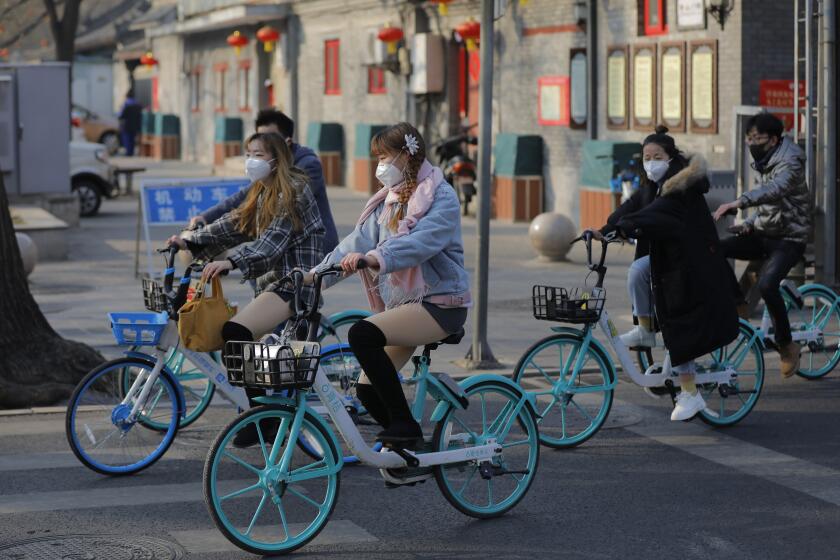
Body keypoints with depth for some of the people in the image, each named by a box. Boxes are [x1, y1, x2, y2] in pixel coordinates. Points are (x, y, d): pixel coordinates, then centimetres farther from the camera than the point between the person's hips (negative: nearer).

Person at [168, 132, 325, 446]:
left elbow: (273, 241, -24)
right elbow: (233, 224, 11)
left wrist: (231, 262, -36)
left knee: (236, 331, -25)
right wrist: (191, 242, -2)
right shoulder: (262, 193, 18)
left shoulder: (292, 192, -11)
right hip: (273, 280, 10)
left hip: (294, 282, -10)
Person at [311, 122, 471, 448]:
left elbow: (422, 241, -29)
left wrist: (375, 257, -45)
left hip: (440, 303, -8)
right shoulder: (389, 201, 15)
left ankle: (405, 426, -22)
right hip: (402, 303, 8)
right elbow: (359, 240, 4)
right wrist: (316, 274, -10)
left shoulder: (441, 197, -10)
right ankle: (411, 444, 21)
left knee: (363, 334, -29)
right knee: (367, 390, 1)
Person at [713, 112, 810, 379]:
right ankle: (739, 308, -2)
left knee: (767, 284, -32)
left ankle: (787, 345, -13)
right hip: (763, 235, 8)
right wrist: (749, 224, 1)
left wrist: (738, 202, -54)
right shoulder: (761, 164, 10)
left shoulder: (790, 163, -17)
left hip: (789, 239, -8)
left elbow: (776, 189, -40)